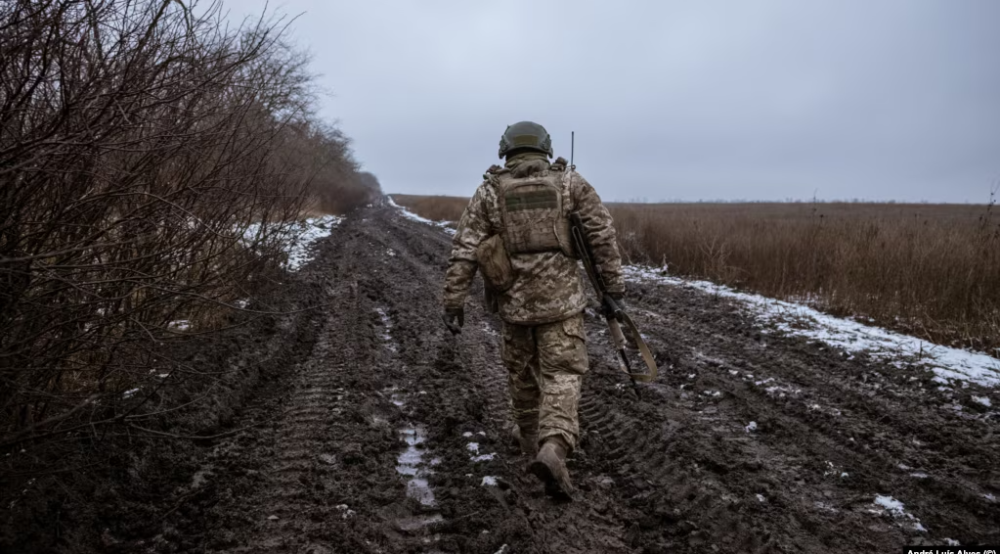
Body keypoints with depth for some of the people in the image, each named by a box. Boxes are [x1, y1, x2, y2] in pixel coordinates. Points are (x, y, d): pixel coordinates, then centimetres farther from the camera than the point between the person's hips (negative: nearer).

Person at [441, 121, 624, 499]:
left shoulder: (489, 190, 4)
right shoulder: (570, 181, 4)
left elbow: (463, 251, -2)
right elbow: (602, 232, -2)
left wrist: (453, 302, 0)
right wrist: (613, 280, 4)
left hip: (513, 299, 2)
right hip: (561, 297, -1)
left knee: (522, 370, 20)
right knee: (561, 375, 0)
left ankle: (531, 436, 36)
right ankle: (552, 448, -20)